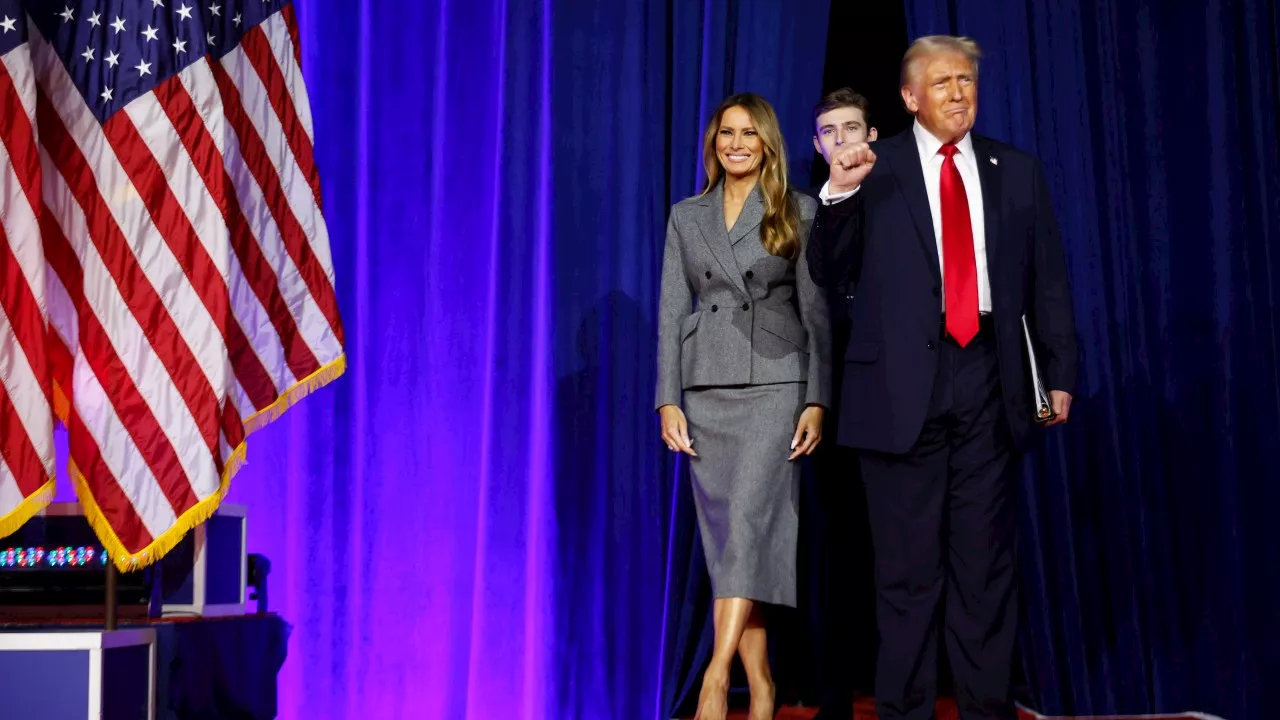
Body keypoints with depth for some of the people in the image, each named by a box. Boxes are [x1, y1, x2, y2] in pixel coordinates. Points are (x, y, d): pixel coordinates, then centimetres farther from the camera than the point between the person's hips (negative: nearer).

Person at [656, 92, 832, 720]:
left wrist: (818, 400, -8)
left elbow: (817, 311, 0)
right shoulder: (686, 217, 13)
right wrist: (668, 400, 0)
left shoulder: (799, 213, 4)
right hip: (706, 391, 4)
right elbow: (671, 312, 9)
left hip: (775, 388, -3)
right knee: (724, 534, 3)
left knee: (748, 517, -18)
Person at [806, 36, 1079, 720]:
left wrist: (1061, 373, 7)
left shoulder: (1018, 171, 11)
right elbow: (828, 271, 1)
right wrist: (838, 193, -15)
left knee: (986, 557, 7)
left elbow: (1048, 280, 12)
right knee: (907, 561, 4)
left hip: (989, 378, 2)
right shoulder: (874, 169, 4)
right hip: (902, 381, -2)